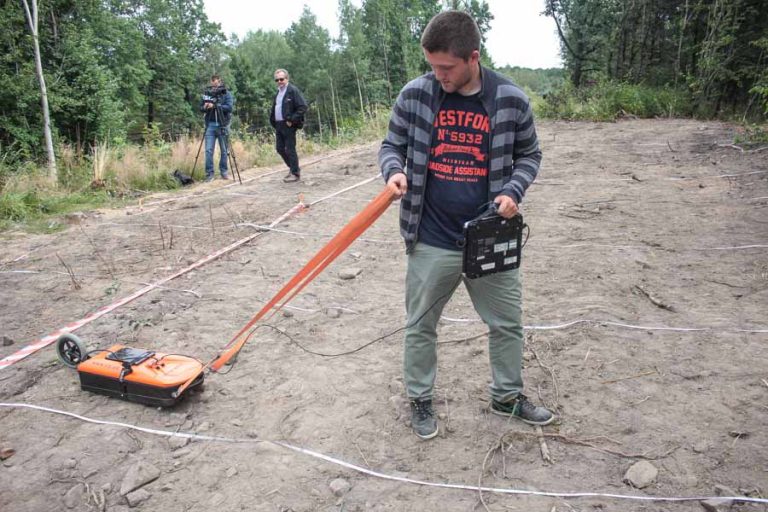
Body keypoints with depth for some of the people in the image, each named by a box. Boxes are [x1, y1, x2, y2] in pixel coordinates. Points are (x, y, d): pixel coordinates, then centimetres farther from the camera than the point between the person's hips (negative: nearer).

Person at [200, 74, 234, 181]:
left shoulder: (227, 94, 2)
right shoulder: (207, 93, 11)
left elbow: (229, 107, -12)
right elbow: (201, 108, 12)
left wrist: (215, 106, -20)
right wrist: (205, 107, -12)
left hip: (222, 125, -2)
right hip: (210, 125, 2)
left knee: (224, 150, 4)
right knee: (208, 150, -4)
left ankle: (224, 171, 16)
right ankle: (209, 173, 0)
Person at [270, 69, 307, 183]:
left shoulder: (293, 90, -8)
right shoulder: (278, 92, 18)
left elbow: (303, 107, -15)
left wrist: (292, 120, -17)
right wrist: (273, 121, 14)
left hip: (288, 125, -8)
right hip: (278, 125, 8)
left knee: (290, 149, -6)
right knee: (280, 149, 11)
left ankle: (295, 173, 4)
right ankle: (292, 168, 26)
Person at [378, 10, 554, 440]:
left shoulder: (512, 100, -5)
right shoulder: (415, 94, -7)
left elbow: (529, 155, 8)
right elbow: (392, 145, 5)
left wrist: (513, 191, -11)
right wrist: (394, 171, -17)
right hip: (431, 242, -1)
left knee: (508, 323, 16)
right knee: (421, 325, 11)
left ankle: (508, 396, 40)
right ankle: (420, 400, 35)